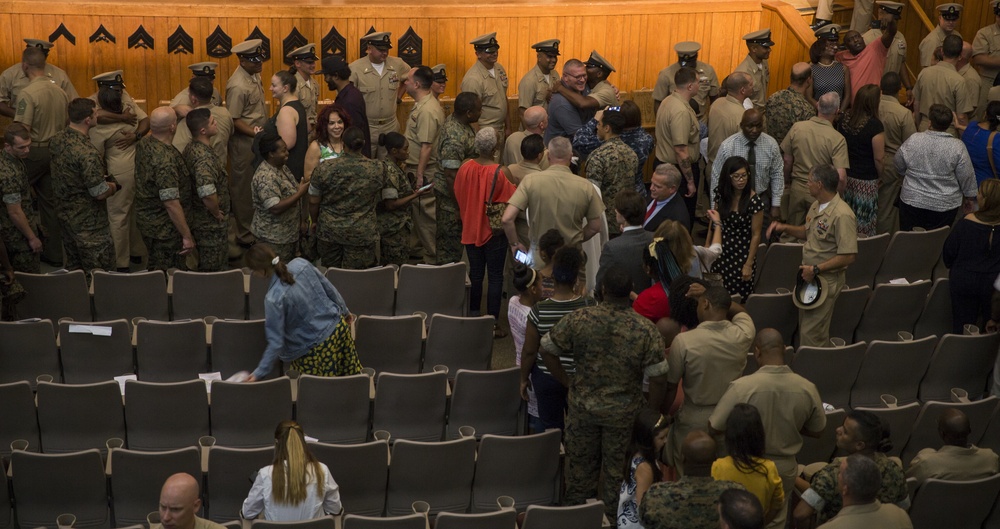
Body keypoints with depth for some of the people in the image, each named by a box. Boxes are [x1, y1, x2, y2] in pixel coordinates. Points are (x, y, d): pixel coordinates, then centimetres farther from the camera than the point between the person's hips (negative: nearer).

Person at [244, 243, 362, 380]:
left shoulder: (274, 298, -27)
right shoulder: (300, 263, -12)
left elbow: (276, 342, -22)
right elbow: (329, 288, 2)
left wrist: (259, 372, -13)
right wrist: (345, 311, 20)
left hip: (317, 348, -7)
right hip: (339, 325, 7)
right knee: (352, 377, 22)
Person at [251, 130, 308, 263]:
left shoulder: (282, 167, 4)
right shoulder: (265, 177, -27)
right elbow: (276, 208, -30)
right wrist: (300, 193, -27)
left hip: (288, 232, 10)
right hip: (274, 237, -10)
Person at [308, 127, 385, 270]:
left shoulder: (324, 169, -11)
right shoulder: (377, 169, -10)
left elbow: (313, 202, -2)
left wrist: (315, 221, 17)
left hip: (329, 231, 1)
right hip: (362, 235, -1)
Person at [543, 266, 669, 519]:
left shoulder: (578, 319, -16)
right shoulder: (646, 329, -19)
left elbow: (547, 348, -7)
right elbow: (658, 377, -17)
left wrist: (566, 380, 5)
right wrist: (652, 411, -2)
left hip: (583, 406, 1)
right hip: (624, 412, -1)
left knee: (581, 462, 22)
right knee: (616, 467, 19)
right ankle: (614, 515, 36)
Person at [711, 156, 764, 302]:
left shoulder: (754, 201, -16)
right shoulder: (721, 194, -2)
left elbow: (756, 235, -11)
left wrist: (749, 264, -10)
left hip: (742, 256, -4)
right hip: (721, 253, 4)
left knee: (737, 300, -2)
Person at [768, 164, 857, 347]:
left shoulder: (842, 215, -23)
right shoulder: (816, 206, 7)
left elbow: (848, 256, -26)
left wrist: (816, 269, -23)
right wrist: (784, 228, 8)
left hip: (826, 281, -9)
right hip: (808, 276, 9)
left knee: (812, 334, -6)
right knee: (804, 327, 18)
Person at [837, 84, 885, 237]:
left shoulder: (844, 119, -3)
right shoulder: (875, 125, -21)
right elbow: (879, 158, -16)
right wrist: (879, 176, 2)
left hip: (845, 177, 6)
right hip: (866, 181, -6)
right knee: (864, 224, 7)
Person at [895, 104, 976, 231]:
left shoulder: (913, 140, -8)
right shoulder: (957, 147, -13)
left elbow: (899, 167, 5)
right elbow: (967, 177, -5)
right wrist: (968, 198, 10)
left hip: (911, 201, 1)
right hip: (944, 206, -1)